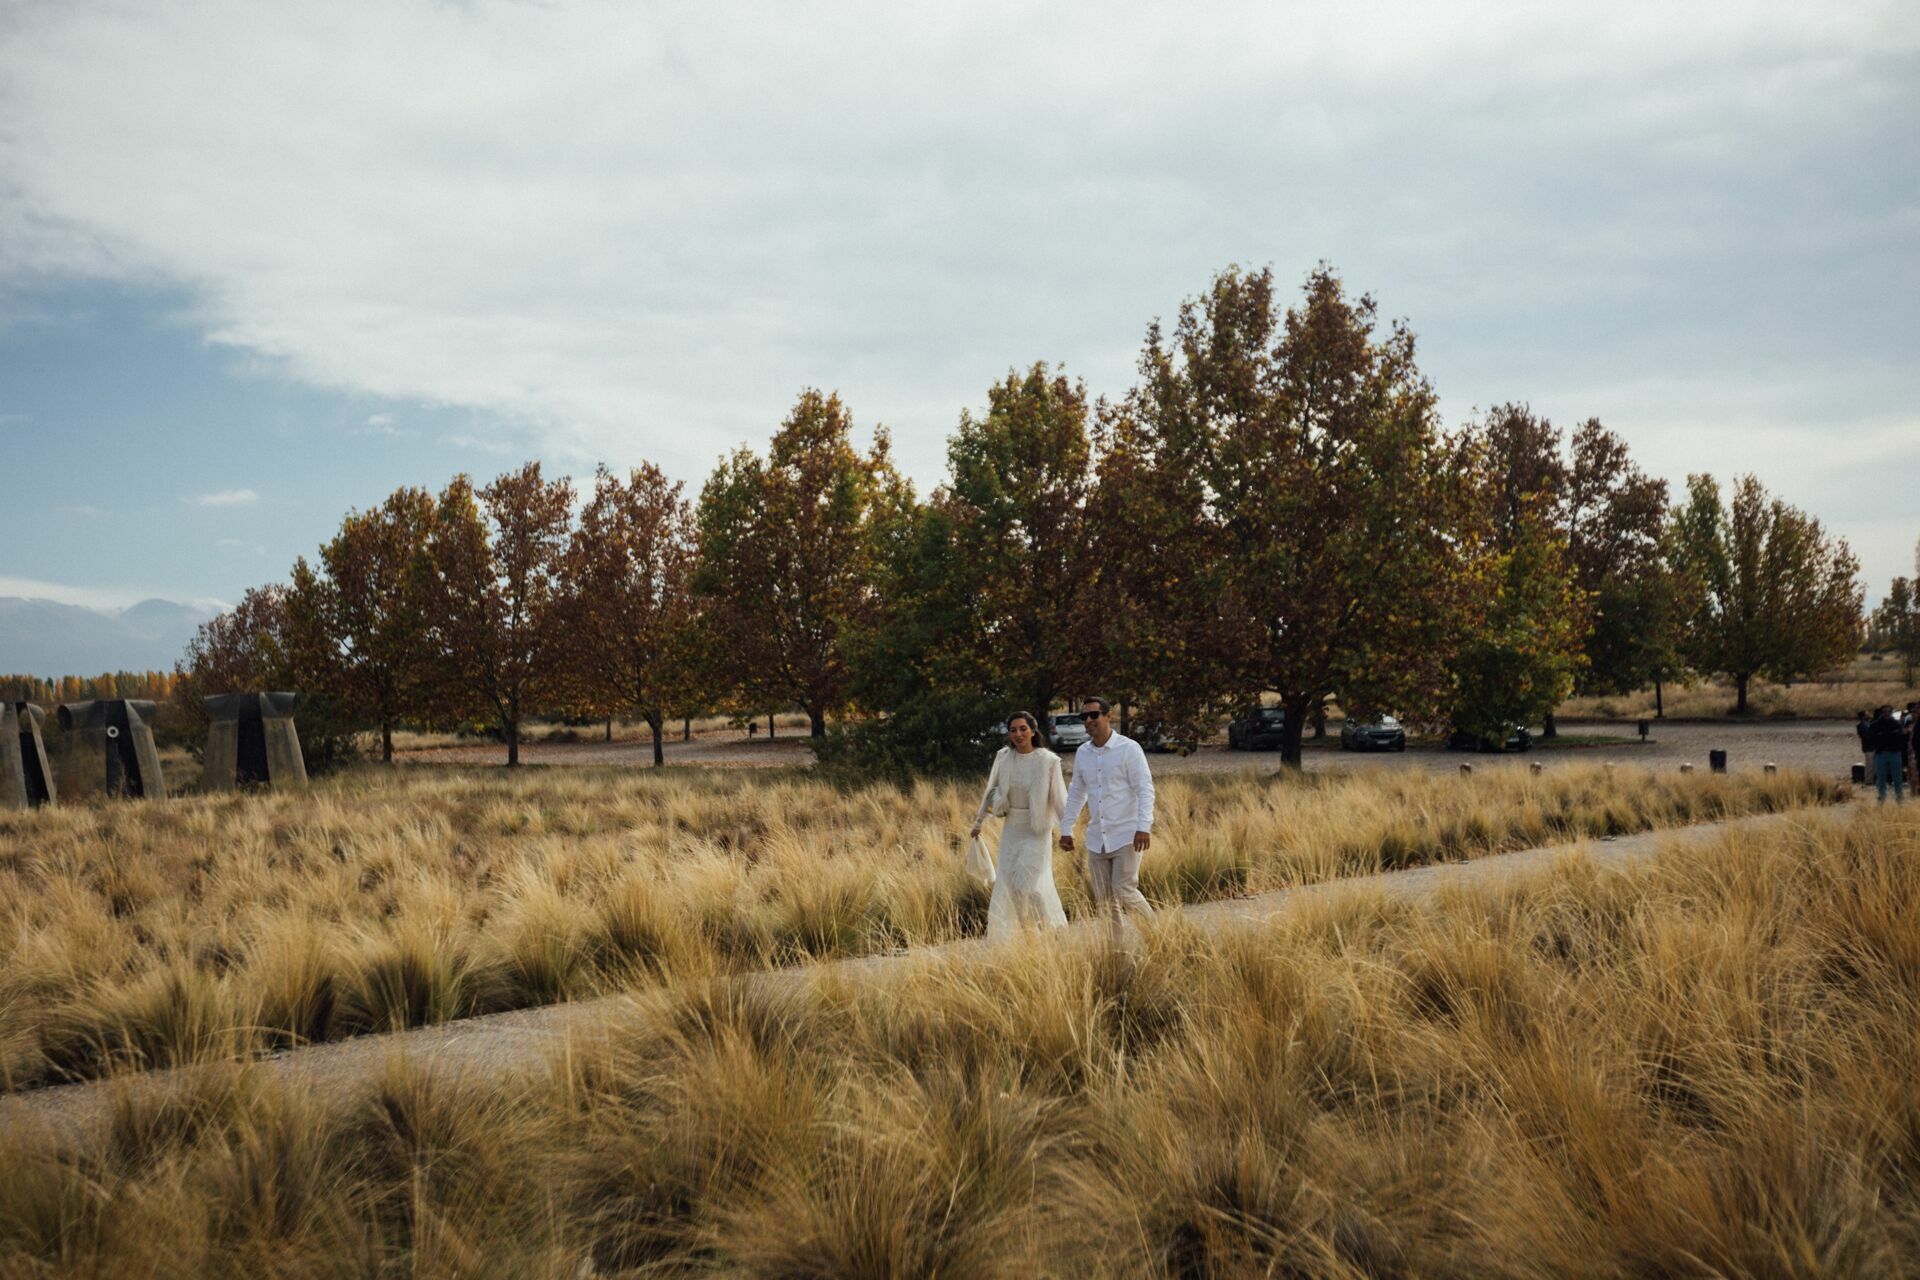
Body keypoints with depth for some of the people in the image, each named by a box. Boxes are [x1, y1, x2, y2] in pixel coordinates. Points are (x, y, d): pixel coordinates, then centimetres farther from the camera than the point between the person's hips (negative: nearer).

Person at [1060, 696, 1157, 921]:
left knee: (1124, 891, -11)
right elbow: (1076, 793, 20)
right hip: (1096, 839, 6)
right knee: (1103, 898, 5)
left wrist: (1144, 826, -21)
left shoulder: (1129, 748, -6)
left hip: (1126, 836, -5)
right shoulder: (1082, 753, 9)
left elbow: (1145, 789, -11)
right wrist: (1066, 829, 18)